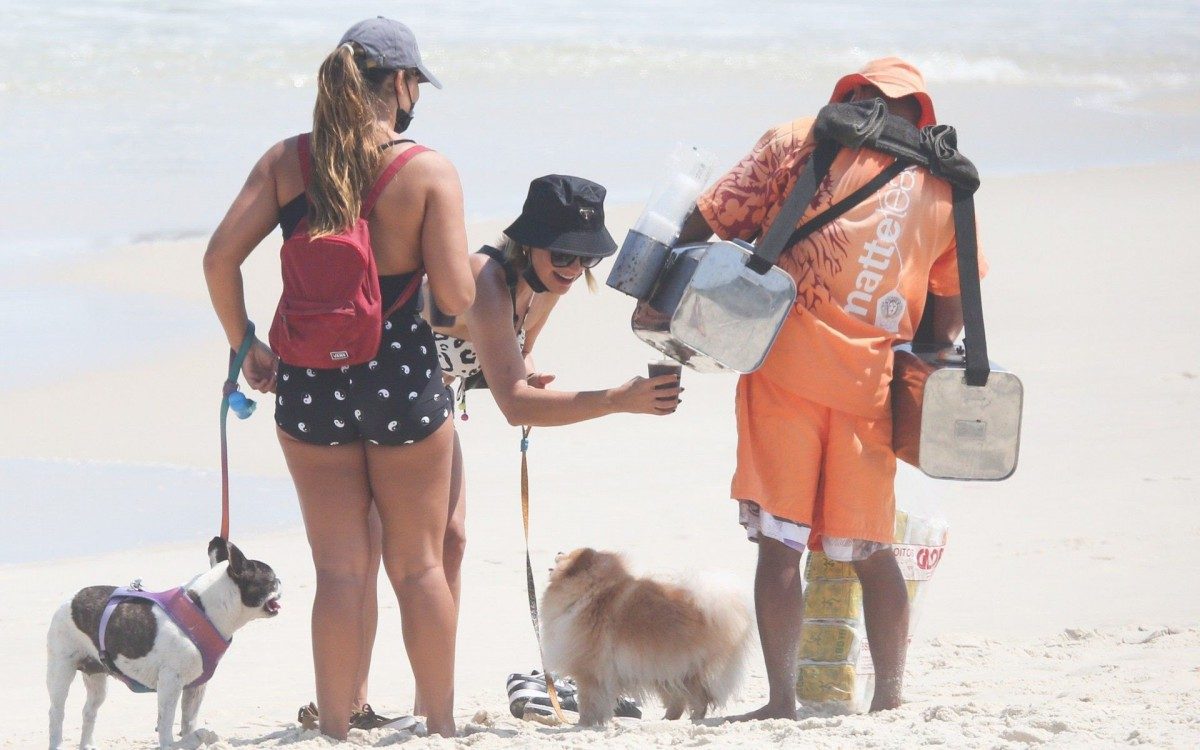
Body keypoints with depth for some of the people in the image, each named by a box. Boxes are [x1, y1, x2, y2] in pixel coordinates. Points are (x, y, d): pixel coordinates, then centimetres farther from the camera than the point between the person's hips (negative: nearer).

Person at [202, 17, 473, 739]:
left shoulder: (287, 160, -2)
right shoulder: (430, 170, -10)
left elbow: (221, 258, -6)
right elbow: (457, 295, -15)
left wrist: (246, 347, 8)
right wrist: (465, 263, 9)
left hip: (309, 381, 2)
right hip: (403, 375, -2)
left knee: (342, 570, 11)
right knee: (418, 566, 13)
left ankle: (338, 730, 11)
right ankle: (442, 726, 22)